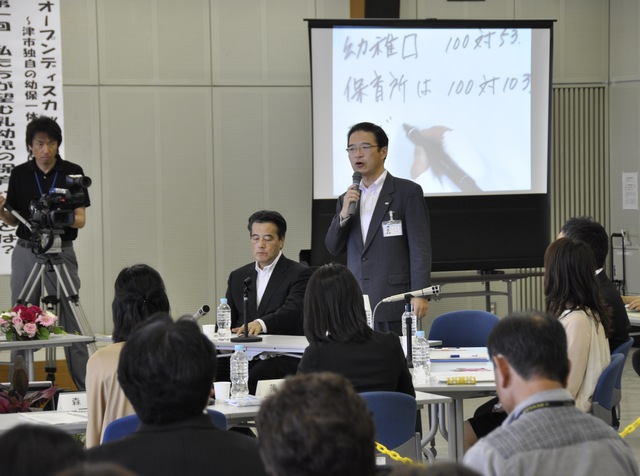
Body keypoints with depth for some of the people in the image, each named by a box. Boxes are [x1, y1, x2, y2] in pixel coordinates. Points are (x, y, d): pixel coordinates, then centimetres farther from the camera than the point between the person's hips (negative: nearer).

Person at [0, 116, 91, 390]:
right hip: (26, 252, 3)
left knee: (70, 324, -5)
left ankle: (85, 388, -2)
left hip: (61, 253, -2)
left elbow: (81, 219, -4)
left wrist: (69, 219, -26)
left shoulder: (72, 173, -4)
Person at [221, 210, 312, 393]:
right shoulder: (238, 276, 20)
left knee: (250, 378, -35)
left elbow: (292, 310, -16)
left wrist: (261, 323, -35)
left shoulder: (299, 274, 2)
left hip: (282, 356, -4)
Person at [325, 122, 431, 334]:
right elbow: (333, 248, 14)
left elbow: (420, 247, -5)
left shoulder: (407, 192, 1)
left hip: (394, 303, -5)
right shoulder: (347, 199, 18)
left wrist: (419, 294, -14)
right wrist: (344, 213, -4)